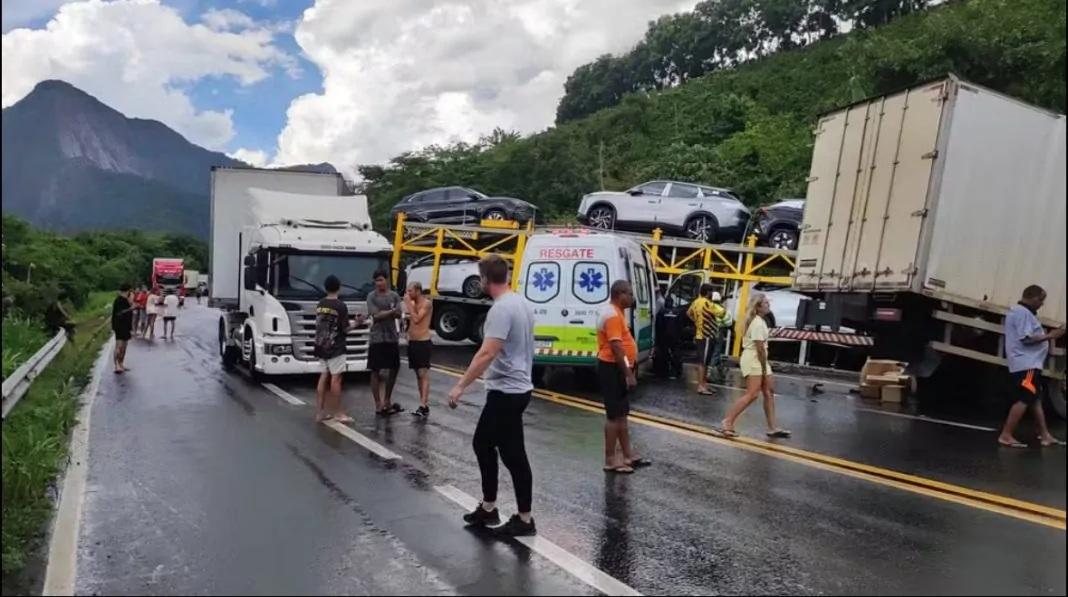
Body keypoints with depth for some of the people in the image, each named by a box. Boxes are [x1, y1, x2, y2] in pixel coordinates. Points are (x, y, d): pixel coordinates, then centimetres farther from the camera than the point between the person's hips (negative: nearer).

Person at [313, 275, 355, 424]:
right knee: (336, 378, -4)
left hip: (322, 346, 7)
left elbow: (318, 325, 13)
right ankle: (338, 413, -2)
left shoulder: (320, 304, 7)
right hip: (335, 347, -7)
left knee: (324, 376, 11)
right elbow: (345, 329, -11)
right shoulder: (340, 306, -13)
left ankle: (320, 411, 13)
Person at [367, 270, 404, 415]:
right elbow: (376, 316, -13)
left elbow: (398, 315, -4)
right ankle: (378, 405, 5)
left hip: (393, 338, 4)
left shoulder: (394, 296, 7)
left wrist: (384, 313, -19)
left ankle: (387, 401, 22)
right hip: (377, 339, -4)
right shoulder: (372, 296, -3)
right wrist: (391, 311, -7)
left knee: (394, 369, 9)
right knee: (376, 371, -1)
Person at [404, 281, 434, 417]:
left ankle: (424, 405, -15)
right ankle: (423, 404, 14)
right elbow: (409, 318, 17)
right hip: (412, 342, 8)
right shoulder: (412, 304, 14)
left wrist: (408, 304, -14)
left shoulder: (427, 303, -9)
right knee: (418, 374, 9)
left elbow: (416, 319, -20)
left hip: (423, 342, -8)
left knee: (424, 374, -11)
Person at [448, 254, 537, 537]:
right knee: (483, 444, 19)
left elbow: (487, 353, -29)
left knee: (513, 455, 1)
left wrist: (460, 386, -26)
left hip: (507, 392, -11)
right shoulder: (521, 303, 10)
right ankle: (488, 508, 29)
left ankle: (525, 519, 14)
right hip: (515, 387, 11)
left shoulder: (501, 309, -22)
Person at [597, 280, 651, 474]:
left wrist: (628, 370, 24)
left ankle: (627, 455, 26)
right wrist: (628, 374, -23)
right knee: (614, 415, -4)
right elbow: (616, 347, -24)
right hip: (612, 369, -11)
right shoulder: (612, 315, -19)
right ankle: (610, 460, 4)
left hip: (617, 368, 11)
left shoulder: (616, 312, 15)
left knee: (622, 413, 16)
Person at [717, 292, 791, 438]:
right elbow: (760, 348, -20)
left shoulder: (758, 320, 12)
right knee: (752, 394, -14)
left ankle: (772, 428, 15)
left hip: (759, 360, 10)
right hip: (753, 360, -10)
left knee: (769, 392, 10)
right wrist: (764, 368, -15)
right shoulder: (758, 323, -19)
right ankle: (727, 423, -11)